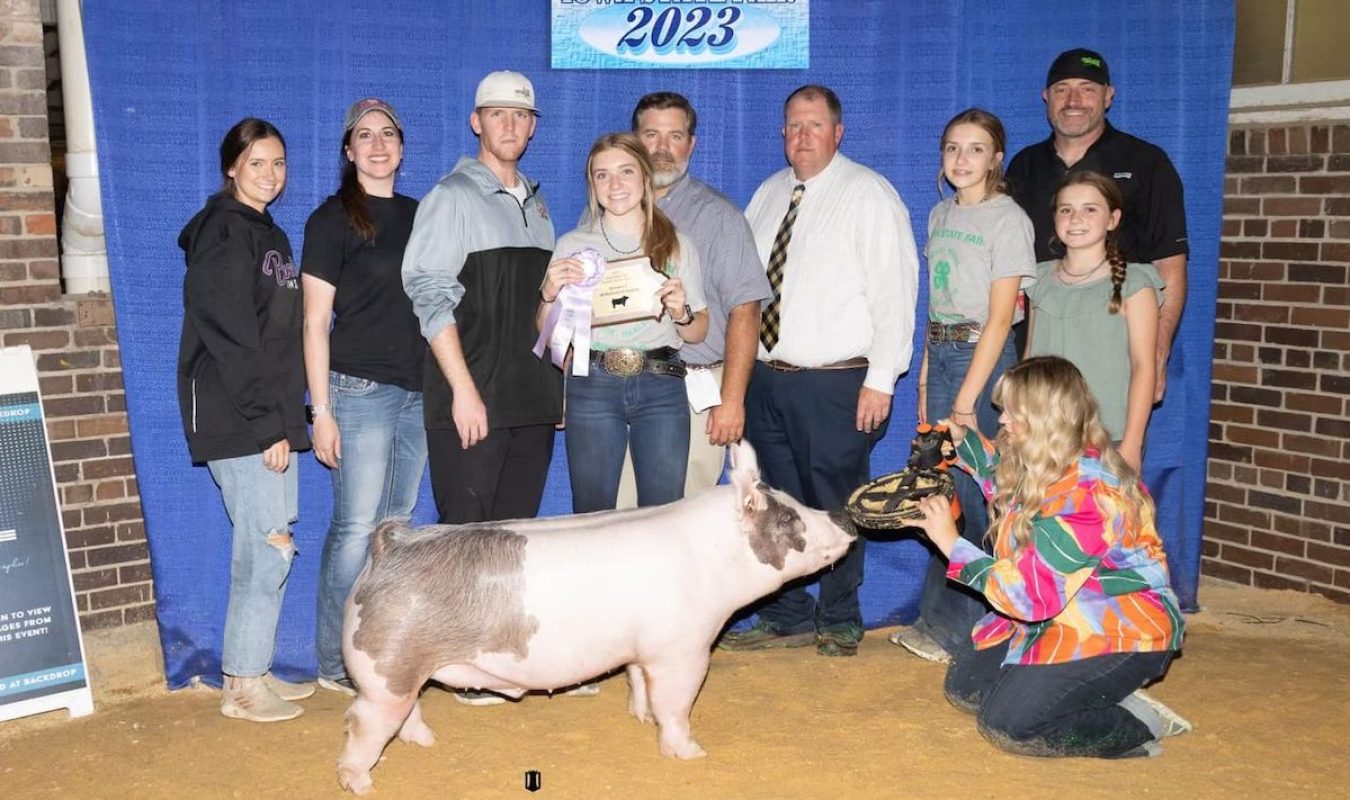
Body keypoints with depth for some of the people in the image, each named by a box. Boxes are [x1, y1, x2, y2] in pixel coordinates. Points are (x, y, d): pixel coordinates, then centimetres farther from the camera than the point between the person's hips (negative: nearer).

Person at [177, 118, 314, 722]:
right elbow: (229, 337, -17)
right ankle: (243, 685, 3)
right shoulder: (224, 230, -9)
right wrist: (266, 422, -18)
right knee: (269, 547, -7)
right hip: (237, 422, -9)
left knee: (262, 549, 11)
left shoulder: (268, 235, 18)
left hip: (269, 418, 9)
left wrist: (286, 419, 11)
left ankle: (253, 672, 20)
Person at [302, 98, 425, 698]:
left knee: (398, 527, 8)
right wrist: (320, 410, -11)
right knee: (357, 528, -6)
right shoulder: (332, 220, -2)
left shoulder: (417, 216, 14)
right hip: (360, 389, -6)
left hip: (417, 392, 6)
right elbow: (315, 321, -5)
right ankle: (336, 664, 5)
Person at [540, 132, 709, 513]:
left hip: (662, 386, 0)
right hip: (592, 385, 0)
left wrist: (681, 313, -9)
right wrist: (549, 294, -10)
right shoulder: (572, 245, 10)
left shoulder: (678, 246, 11)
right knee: (591, 512, 2)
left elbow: (698, 333, 11)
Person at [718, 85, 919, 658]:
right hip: (765, 376, 6)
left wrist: (880, 379, -15)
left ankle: (839, 622, 21)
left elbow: (894, 290, -10)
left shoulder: (869, 195, -4)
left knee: (834, 506, 3)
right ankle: (788, 618, 26)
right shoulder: (768, 195, 14)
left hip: (836, 383, -6)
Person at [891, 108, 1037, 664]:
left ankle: (959, 628, 7)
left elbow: (1000, 317, -13)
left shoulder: (1007, 219, -9)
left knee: (972, 493, -4)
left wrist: (966, 399, -16)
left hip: (984, 357, -6)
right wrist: (925, 379, 9)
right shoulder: (940, 215, 13)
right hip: (940, 353, 6)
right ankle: (937, 622, 17)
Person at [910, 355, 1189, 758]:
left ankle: (1139, 725, -1)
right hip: (1056, 617, 10)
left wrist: (950, 542, -24)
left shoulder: (1088, 493, -29)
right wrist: (964, 440, 17)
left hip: (1120, 635, -10)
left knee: (1006, 723, -18)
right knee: (964, 686, 9)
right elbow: (1007, 482, 27)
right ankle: (1099, 698, 11)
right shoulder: (1041, 466, -2)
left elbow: (1030, 594, -30)